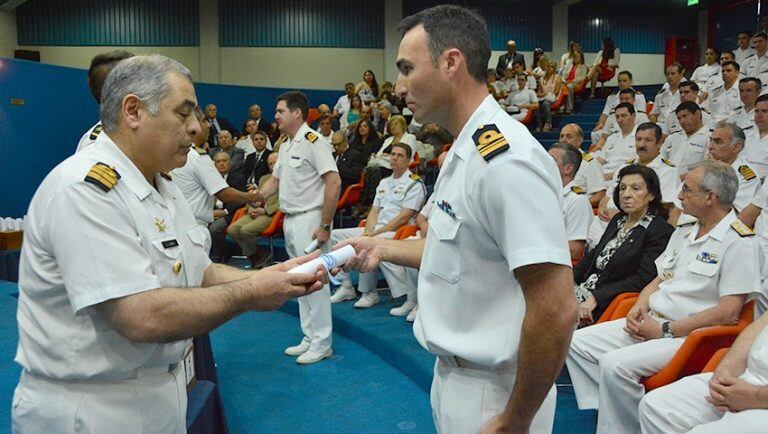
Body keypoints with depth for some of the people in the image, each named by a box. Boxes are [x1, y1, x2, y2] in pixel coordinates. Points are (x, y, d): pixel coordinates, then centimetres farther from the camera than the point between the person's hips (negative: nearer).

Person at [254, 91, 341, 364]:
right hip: (290, 220, 10)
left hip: (310, 219, -10)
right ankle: (309, 338, 25)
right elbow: (276, 179, 24)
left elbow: (334, 182, -21)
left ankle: (321, 344, 7)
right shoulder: (285, 147, 15)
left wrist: (325, 226, -21)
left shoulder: (313, 142, -14)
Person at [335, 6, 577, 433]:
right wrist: (382, 248, 10)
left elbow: (557, 312, -28)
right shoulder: (465, 150, 6)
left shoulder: (506, 157, -25)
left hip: (490, 392, -9)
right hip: (454, 372, 9)